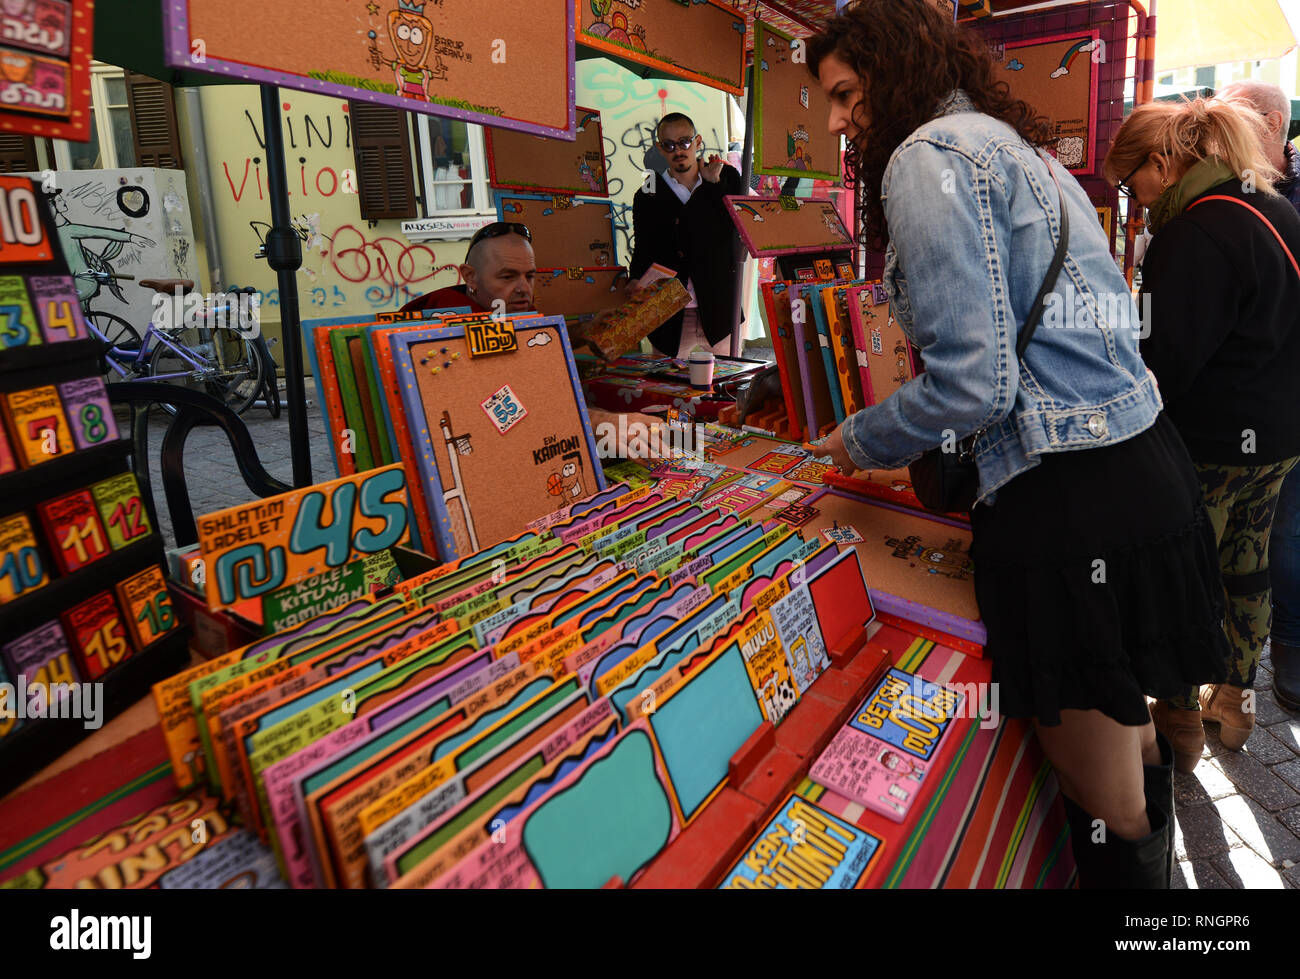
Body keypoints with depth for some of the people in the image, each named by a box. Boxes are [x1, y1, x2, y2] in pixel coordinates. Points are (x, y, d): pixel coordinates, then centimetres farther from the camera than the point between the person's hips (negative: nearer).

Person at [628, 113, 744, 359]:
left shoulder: (727, 177, 8)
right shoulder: (647, 197, 5)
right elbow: (643, 252, 4)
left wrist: (714, 183, -6)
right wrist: (636, 283, -16)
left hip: (721, 311, 1)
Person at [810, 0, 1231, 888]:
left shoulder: (927, 154, -9)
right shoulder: (1019, 146, 20)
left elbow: (973, 385, -18)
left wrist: (857, 442, -1)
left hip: (1072, 500, -10)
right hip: (1145, 460, 10)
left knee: (1108, 808, 7)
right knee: (1133, 747, 26)